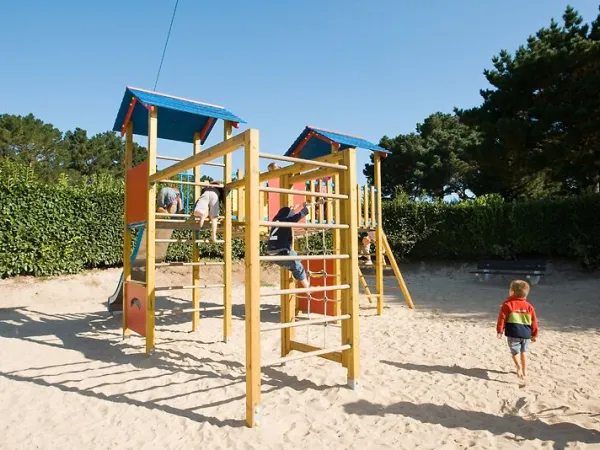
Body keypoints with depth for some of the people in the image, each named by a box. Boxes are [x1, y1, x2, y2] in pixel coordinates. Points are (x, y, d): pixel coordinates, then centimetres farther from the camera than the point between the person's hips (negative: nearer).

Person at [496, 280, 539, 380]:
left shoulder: (507, 304, -8)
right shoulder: (529, 306, 7)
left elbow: (502, 318, -11)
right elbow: (534, 321, 10)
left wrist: (499, 331, -3)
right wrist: (534, 335, 19)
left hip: (513, 333, -5)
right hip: (526, 334, 5)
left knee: (515, 352, 5)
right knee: (523, 352, 21)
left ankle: (519, 367, -17)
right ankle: (525, 370, 27)